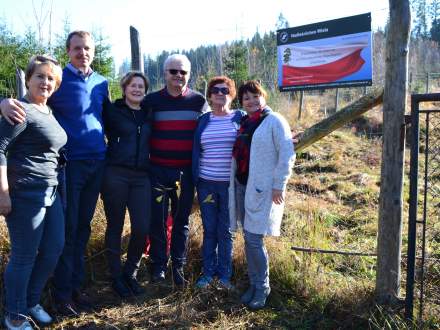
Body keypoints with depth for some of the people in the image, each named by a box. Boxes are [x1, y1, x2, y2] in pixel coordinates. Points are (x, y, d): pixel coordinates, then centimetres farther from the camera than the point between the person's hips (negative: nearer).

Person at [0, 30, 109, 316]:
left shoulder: (101, 83, 12)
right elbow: (25, 102, -7)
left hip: (97, 163, 5)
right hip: (70, 162, -5)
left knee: (83, 227, 11)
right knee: (67, 229, 1)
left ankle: (76, 285, 23)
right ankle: (63, 293, 13)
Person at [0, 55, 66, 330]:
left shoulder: (49, 111, 13)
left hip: (51, 192, 9)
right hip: (25, 193, -9)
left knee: (54, 248, 15)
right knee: (24, 256, 3)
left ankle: (31, 302, 34)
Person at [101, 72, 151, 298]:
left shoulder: (148, 115, 14)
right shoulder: (112, 111, 2)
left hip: (141, 177, 3)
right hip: (115, 174, -3)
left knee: (142, 228, -3)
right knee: (115, 227, 5)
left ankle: (130, 273, 20)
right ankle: (116, 277, 21)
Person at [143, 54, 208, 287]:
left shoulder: (198, 101, 3)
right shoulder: (152, 100, 1)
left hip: (186, 171, 1)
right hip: (158, 170, 0)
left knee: (182, 220, 9)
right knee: (157, 219, 3)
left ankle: (178, 266, 22)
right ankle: (158, 265, 19)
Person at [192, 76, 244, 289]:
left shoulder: (240, 118, 2)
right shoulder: (203, 120, 9)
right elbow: (196, 151, 11)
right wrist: (195, 180, 6)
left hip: (231, 184, -2)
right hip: (206, 183, 2)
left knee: (225, 231, 6)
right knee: (209, 229, 9)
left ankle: (225, 274, 19)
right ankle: (208, 272, 21)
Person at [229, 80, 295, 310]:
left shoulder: (274, 121, -6)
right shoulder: (243, 123, 14)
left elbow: (287, 155, -12)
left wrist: (278, 185, -15)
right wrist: (234, 181, 11)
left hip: (263, 188, -6)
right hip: (242, 185, 7)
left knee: (254, 238, -7)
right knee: (249, 238, 10)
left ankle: (262, 287, 12)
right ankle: (253, 284, 24)